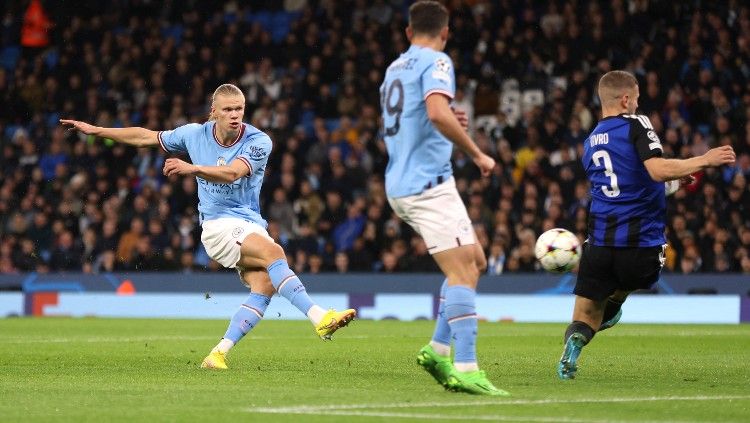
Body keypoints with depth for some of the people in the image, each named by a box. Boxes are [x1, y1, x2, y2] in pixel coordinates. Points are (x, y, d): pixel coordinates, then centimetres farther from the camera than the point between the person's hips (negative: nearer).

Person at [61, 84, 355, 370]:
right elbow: (146, 137, 15)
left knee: (265, 285, -23)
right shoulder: (195, 134, 1)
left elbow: (232, 173, -26)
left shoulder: (258, 142, -7)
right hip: (218, 224, -2)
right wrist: (96, 130, 18)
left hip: (252, 225, 2)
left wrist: (191, 168, -42)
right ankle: (318, 317, -40)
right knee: (274, 252, -29)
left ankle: (219, 354, -18)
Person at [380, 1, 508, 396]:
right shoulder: (436, 62, -8)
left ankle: (438, 349, 10)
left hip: (401, 185, 9)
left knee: (475, 261, 14)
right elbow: (437, 112, -26)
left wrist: (451, 127, 24)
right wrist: (477, 154, -18)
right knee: (461, 271, -14)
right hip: (428, 182, -9)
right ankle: (465, 369, -23)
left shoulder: (395, 68, 19)